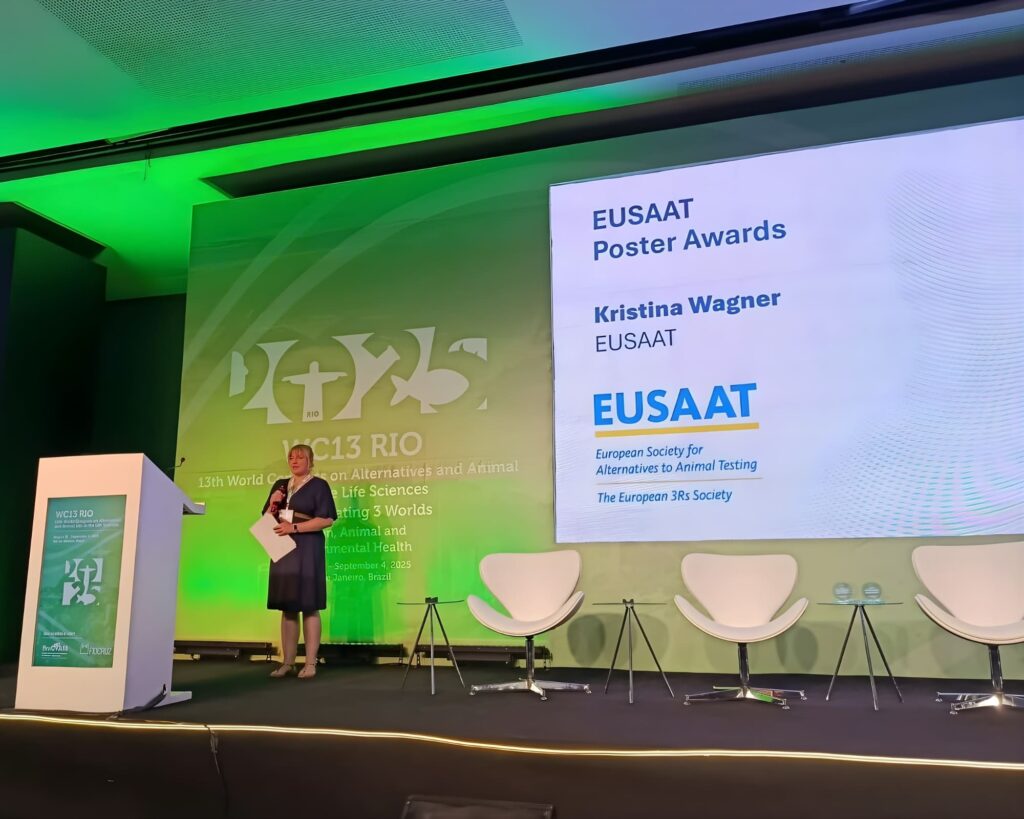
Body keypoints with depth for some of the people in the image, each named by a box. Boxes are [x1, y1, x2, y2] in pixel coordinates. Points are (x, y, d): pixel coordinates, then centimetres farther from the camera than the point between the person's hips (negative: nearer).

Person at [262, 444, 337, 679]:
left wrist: (294, 527, -14)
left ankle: (310, 663, -3)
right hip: (283, 549, 6)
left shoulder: (319, 485, 0)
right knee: (287, 607, 6)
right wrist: (272, 504, -1)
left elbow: (327, 519, -10)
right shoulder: (280, 485, 17)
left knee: (309, 606, -6)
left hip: (307, 550, -5)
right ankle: (287, 662, 10)